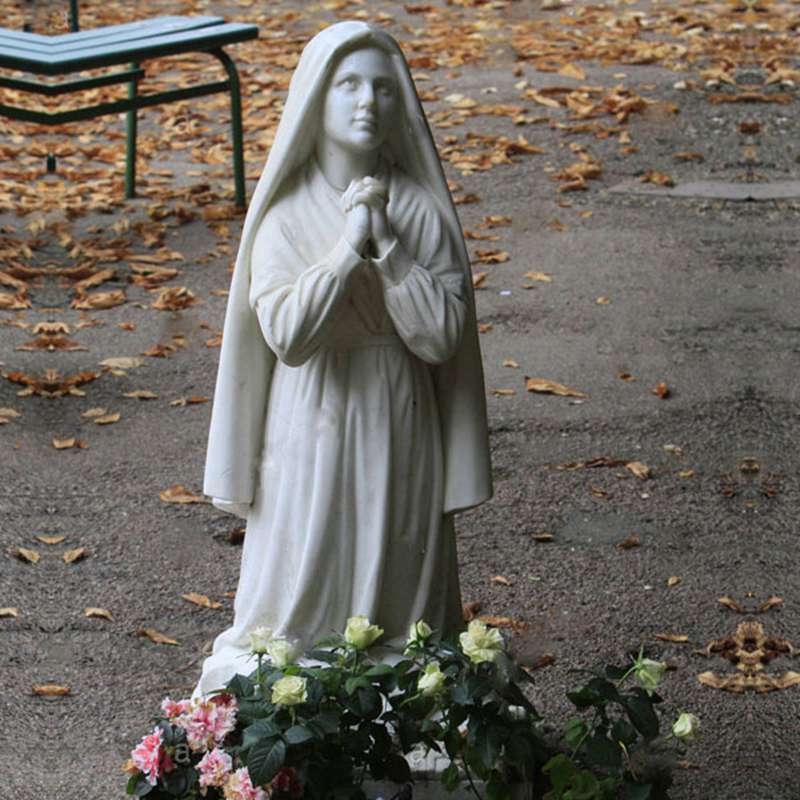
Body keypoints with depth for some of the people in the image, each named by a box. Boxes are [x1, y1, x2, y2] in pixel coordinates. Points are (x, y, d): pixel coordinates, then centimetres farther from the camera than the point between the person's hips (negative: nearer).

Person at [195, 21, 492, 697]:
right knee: (303, 594, 5)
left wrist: (387, 244, -16)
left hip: (399, 430, 1)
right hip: (313, 430, -1)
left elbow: (441, 336, -11)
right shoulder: (287, 213, -5)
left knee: (396, 591, 7)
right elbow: (285, 335, -18)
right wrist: (349, 247, -20)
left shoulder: (421, 209, -3)